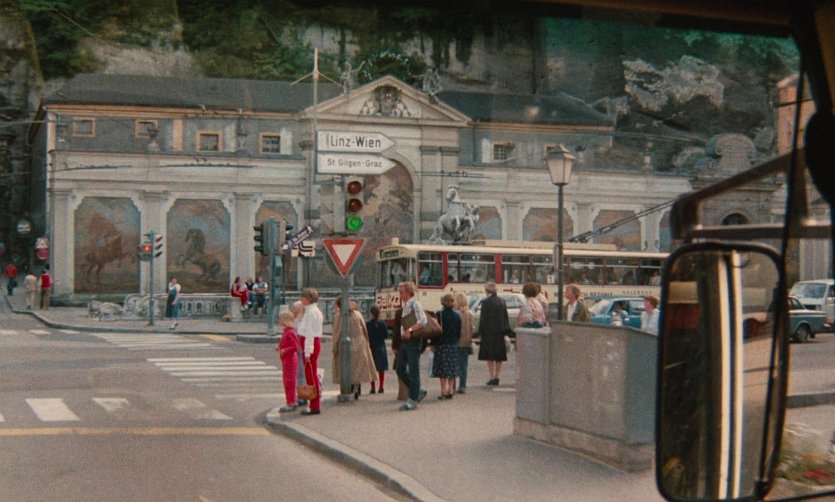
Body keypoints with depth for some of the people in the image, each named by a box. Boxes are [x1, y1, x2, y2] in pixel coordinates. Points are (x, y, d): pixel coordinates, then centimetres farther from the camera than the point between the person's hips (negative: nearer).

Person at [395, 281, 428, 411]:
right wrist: (402, 333, 8)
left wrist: (410, 330, -24)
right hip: (404, 341, 9)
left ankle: (412, 400, -1)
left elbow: (423, 321, -21)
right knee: (400, 369, 10)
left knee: (413, 371, -4)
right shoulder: (404, 306, 16)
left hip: (413, 341, -9)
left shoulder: (415, 304, -10)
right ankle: (418, 391, 22)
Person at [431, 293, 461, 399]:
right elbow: (459, 332, 10)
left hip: (442, 344, -5)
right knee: (452, 368, 9)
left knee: (442, 369, -2)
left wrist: (433, 344, -4)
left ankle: (443, 390, -6)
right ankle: (450, 390, 10)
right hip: (453, 345, 5)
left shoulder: (440, 315, -11)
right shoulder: (457, 316, 4)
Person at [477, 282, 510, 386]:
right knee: (499, 356, 11)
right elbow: (505, 317, 11)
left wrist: (481, 332, -7)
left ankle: (492, 377, -6)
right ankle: (496, 377, 13)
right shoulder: (502, 301, 7)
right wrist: (505, 330, 16)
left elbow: (483, 319, -12)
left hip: (489, 331, -6)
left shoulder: (486, 302, -12)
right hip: (500, 331, 6)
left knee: (489, 356, -1)